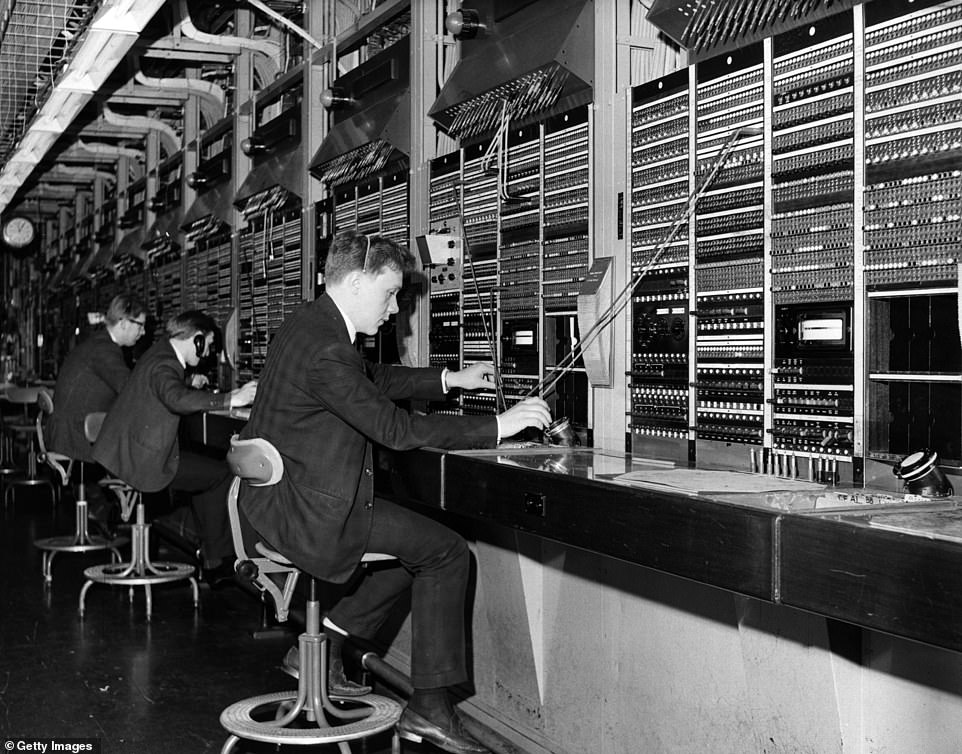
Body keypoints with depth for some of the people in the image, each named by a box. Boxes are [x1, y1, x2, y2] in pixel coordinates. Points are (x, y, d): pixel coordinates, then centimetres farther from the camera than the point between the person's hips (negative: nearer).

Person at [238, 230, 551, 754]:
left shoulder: (308, 324, 8)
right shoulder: (326, 349, -24)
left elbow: (373, 378, 22)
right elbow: (396, 429, -26)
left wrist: (450, 380, 20)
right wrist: (497, 427, -21)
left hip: (274, 496, 10)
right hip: (307, 513, -10)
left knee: (420, 538, 23)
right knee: (447, 553, -4)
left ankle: (329, 641, 22)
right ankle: (430, 709, 2)